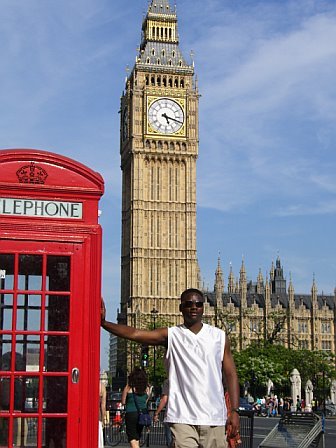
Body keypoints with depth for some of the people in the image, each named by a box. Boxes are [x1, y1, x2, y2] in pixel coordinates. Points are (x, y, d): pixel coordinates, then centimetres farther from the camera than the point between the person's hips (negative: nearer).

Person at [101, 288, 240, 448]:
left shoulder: (219, 337, 8)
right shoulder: (171, 335, 4)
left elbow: (230, 374, 8)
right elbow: (134, 333, -9)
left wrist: (234, 411, -1)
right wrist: (104, 323, -23)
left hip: (214, 418, 2)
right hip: (182, 418, -2)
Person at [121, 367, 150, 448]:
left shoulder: (128, 387, -6)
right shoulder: (146, 388, 3)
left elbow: (123, 402, 3)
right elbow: (146, 402, 10)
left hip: (131, 414, -4)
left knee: (132, 439, -3)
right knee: (137, 438, 19)